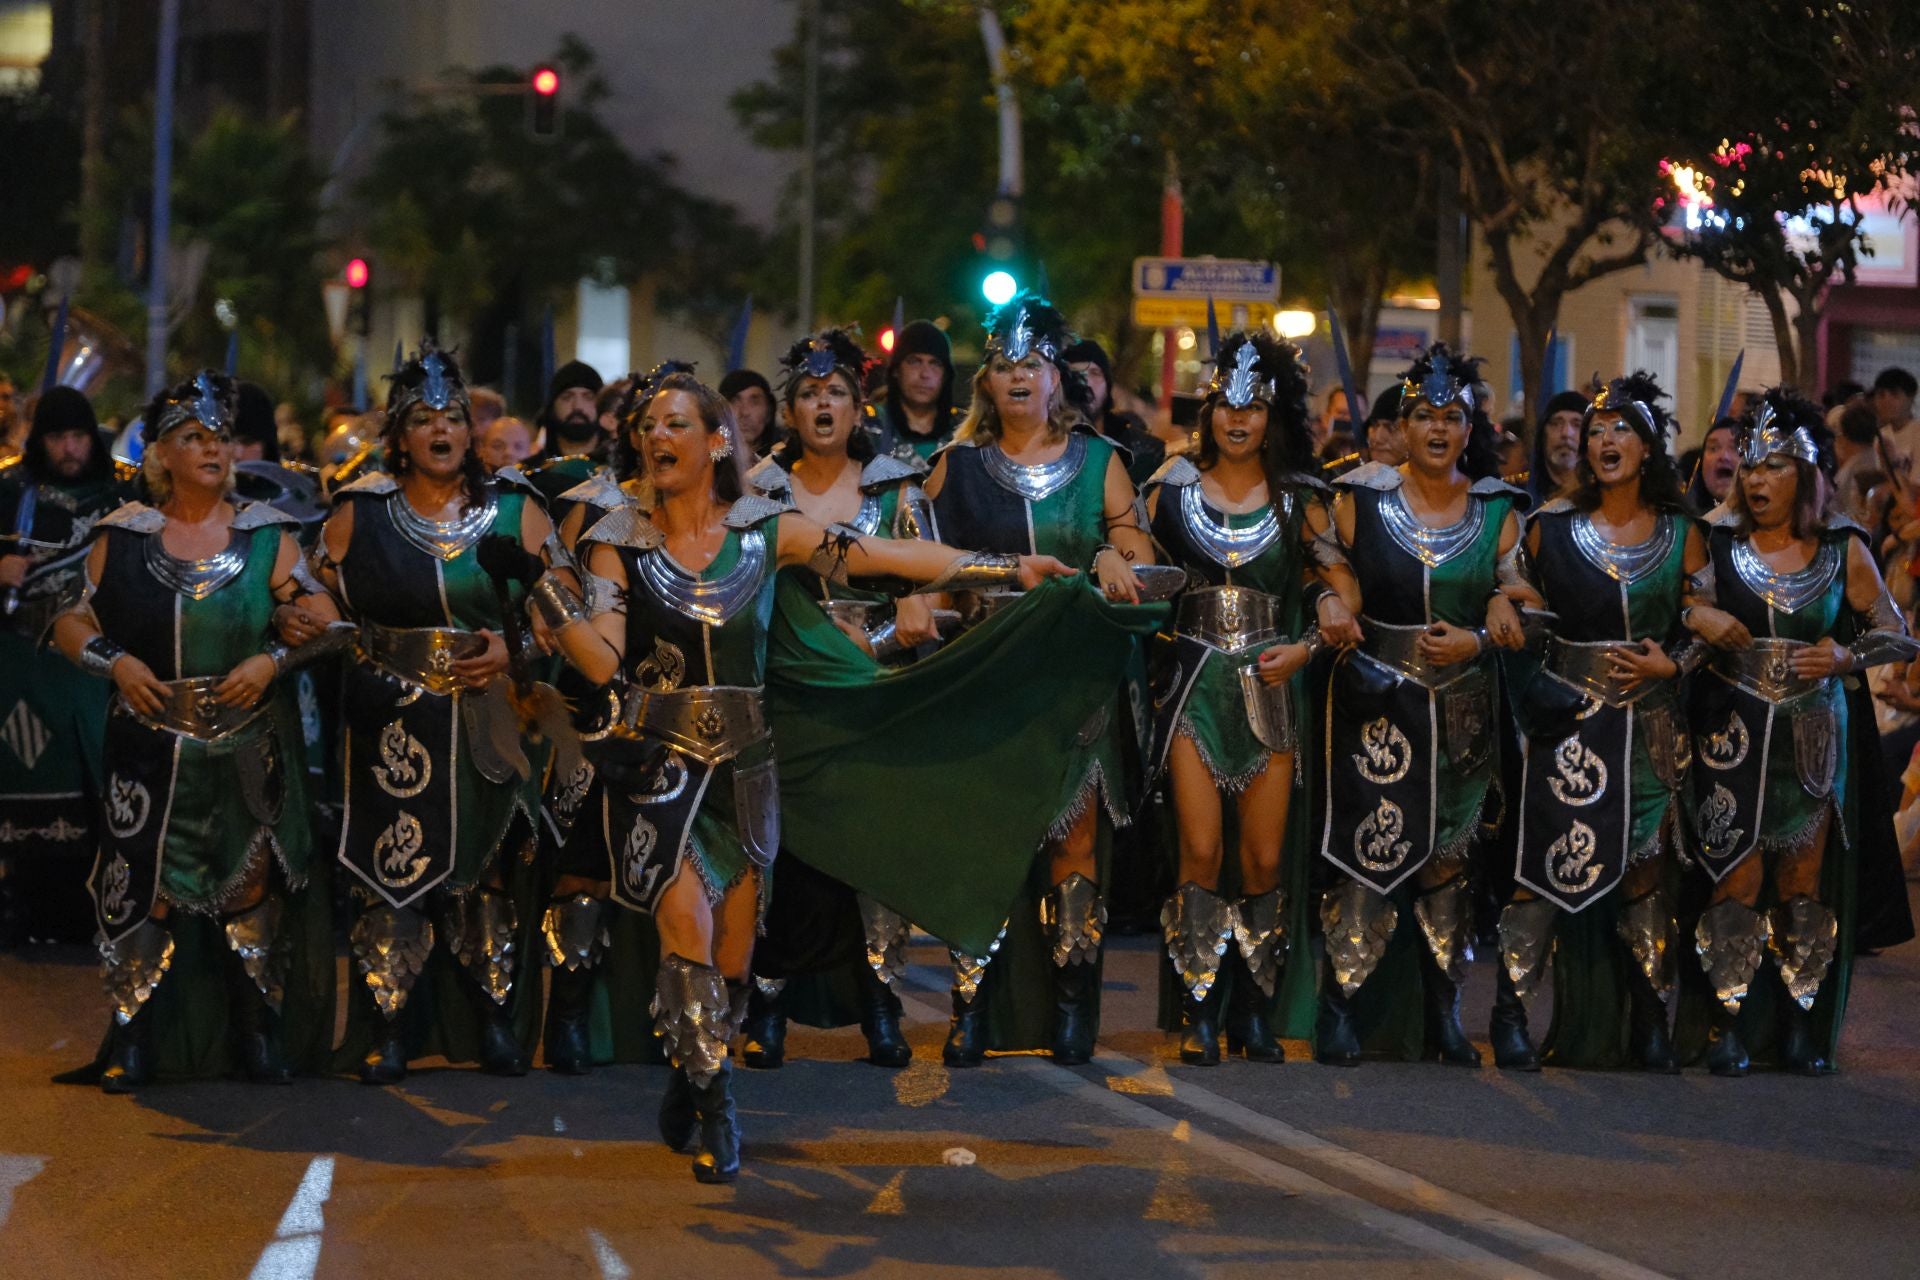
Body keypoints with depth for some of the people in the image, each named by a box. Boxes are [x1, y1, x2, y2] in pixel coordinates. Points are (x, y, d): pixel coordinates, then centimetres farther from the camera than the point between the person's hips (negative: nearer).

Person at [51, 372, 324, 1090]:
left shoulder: (266, 536, 4)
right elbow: (71, 620, 9)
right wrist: (114, 661, -8)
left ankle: (259, 1034, 10)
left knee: (252, 888, 1)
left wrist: (272, 660, -12)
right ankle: (132, 1041, 5)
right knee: (147, 890, -2)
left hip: (247, 752, 1)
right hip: (153, 747, 0)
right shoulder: (121, 538, 3)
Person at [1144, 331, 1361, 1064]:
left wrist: (1306, 646, -11)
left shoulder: (1297, 502, 6)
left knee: (1265, 857, -2)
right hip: (1197, 683, 0)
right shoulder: (1173, 494, 7)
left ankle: (1255, 1014, 8)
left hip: (1270, 688, 1)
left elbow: (1345, 591, 5)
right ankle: (1200, 1013, -5)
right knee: (1201, 851, -10)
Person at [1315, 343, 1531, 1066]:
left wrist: (1477, 639, -11)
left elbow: (1517, 608, 6)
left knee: (1447, 859, 6)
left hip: (1462, 707, 2)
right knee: (1372, 854, -10)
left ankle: (1445, 1018, 15)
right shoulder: (1362, 498, 1)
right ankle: (1339, 1010, -2)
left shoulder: (1496, 510, 6)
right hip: (1377, 701, -2)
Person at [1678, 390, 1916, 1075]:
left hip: (1814, 737, 1)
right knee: (1737, 878, -5)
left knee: (1804, 883, 4)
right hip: (1734, 735, -1)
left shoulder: (1844, 550, 3)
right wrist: (1694, 616, -18)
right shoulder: (1717, 544, 2)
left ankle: (1799, 1026, 13)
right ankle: (1726, 1026, 2)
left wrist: (1845, 655, -11)